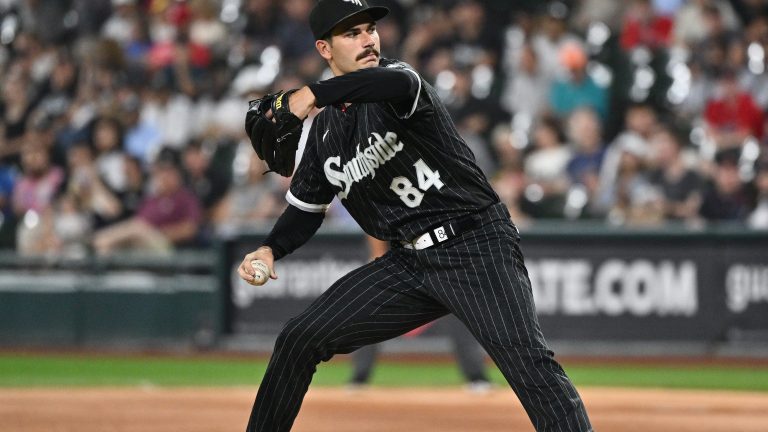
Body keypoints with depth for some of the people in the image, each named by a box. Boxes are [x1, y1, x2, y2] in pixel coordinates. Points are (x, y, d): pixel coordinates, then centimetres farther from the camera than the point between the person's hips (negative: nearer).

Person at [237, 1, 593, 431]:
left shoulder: (394, 79, -7)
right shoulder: (325, 129, 12)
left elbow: (400, 84, -34)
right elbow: (306, 207, 20)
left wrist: (314, 93, -41)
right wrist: (271, 249, 1)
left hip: (477, 245, -6)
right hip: (408, 262, 6)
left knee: (525, 356, -25)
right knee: (299, 340, 4)